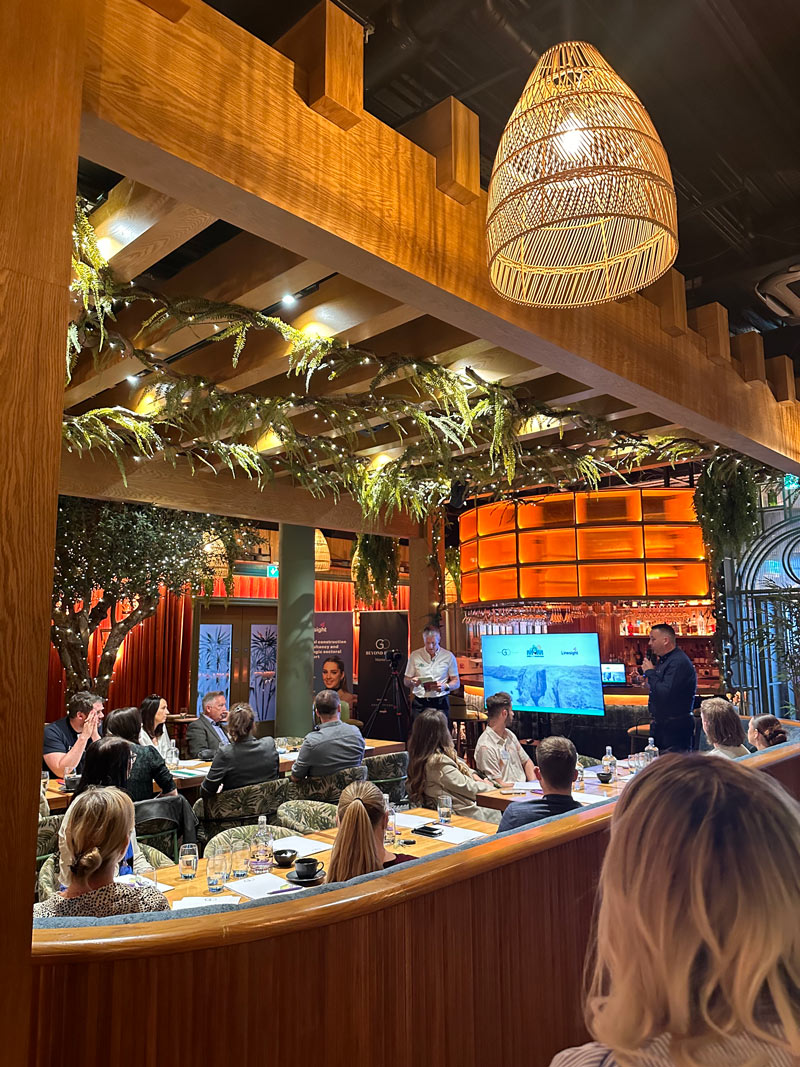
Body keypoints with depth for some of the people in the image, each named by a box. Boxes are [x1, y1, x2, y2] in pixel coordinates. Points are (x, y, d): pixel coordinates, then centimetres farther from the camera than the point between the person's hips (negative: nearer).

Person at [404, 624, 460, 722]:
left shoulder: (448, 656, 4)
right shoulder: (414, 655, 7)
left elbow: (456, 682, 6)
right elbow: (406, 681, 12)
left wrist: (445, 686, -14)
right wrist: (412, 682, -11)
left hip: (441, 703, -1)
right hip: (419, 703, 1)